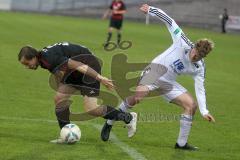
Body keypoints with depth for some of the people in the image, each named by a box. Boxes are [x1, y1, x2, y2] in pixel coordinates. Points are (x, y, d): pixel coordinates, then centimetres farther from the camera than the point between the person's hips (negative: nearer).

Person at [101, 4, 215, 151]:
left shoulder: (199, 68, -2)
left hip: (168, 82, 5)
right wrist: (150, 10, -12)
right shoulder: (183, 43, -12)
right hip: (156, 69, -5)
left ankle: (182, 143, 4)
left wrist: (204, 111, -12)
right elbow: (169, 21, -8)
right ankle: (109, 124, -12)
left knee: (191, 105, -7)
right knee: (137, 97, -29)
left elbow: (200, 89, -1)